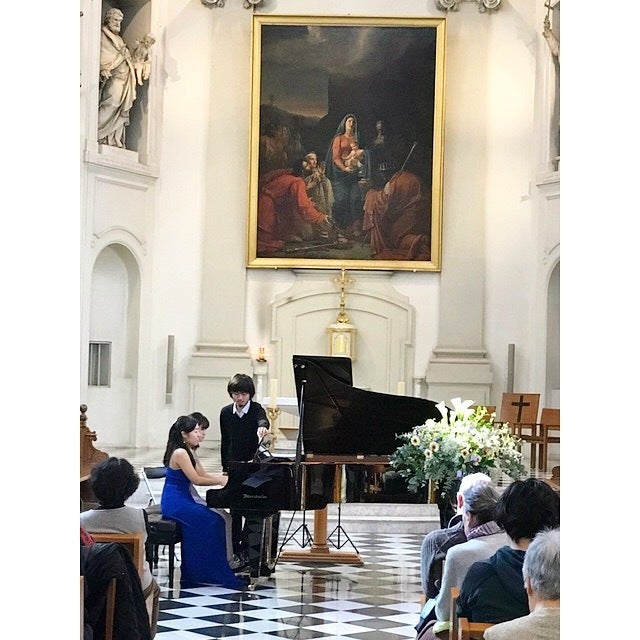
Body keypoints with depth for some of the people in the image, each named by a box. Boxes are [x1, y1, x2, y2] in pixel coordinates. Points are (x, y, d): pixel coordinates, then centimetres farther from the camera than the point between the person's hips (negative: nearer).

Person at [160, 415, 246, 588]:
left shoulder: (187, 452, 16)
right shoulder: (180, 453, -15)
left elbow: (204, 475, 16)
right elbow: (197, 480, -18)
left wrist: (227, 476, 5)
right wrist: (221, 480, -11)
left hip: (183, 501, 10)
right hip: (175, 503, -10)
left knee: (216, 519, -5)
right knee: (212, 522, -19)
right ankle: (219, 574, -13)